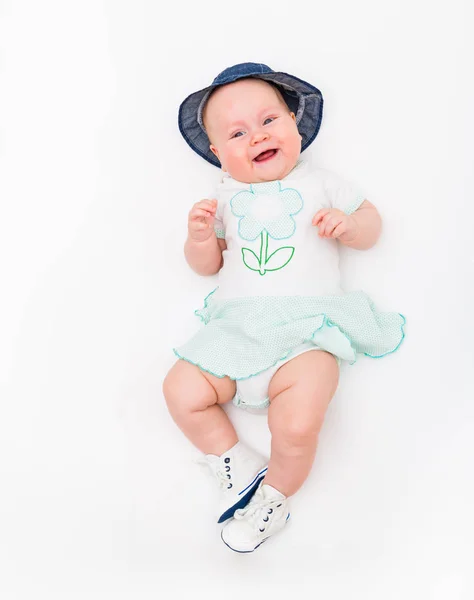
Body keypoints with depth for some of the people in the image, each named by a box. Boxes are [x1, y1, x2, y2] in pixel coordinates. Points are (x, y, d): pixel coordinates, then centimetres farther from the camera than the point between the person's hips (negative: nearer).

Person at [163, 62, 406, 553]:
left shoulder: (319, 184, 12)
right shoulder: (226, 198, 16)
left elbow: (371, 226, 17)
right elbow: (206, 265, 19)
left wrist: (347, 224, -6)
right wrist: (200, 237, -3)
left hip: (305, 331, -3)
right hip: (235, 327, 4)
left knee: (298, 424, -25)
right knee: (181, 392, -12)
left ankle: (274, 494, 7)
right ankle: (238, 466, 10)